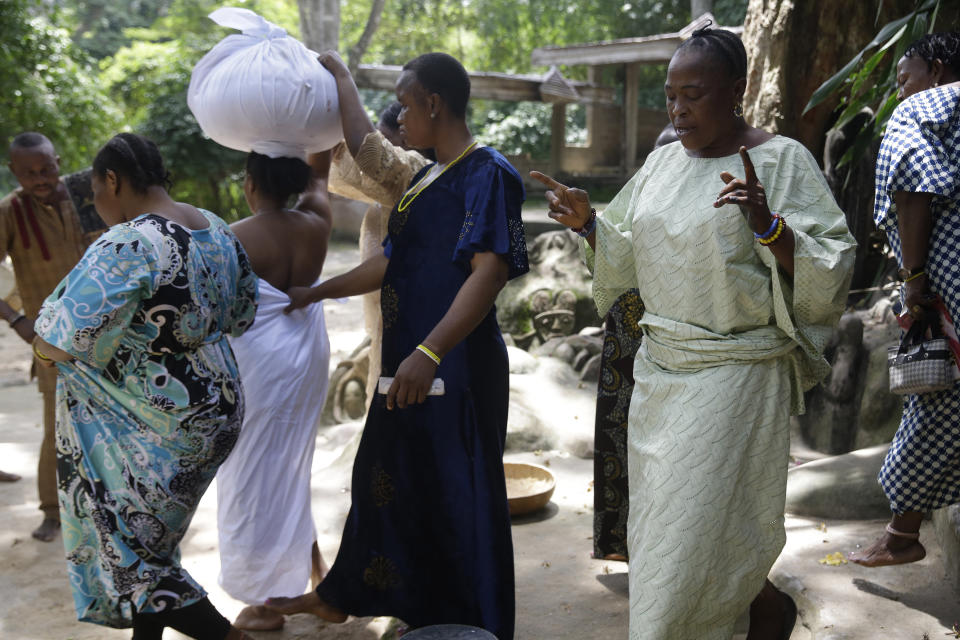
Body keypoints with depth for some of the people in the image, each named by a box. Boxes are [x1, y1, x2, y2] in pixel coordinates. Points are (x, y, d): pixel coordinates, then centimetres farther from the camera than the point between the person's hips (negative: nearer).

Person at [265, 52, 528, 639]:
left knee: (457, 494, 3)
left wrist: (428, 353, -33)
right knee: (384, 476, 20)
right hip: (407, 361, 9)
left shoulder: (487, 174, -14)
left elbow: (489, 272, -25)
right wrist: (314, 293, 22)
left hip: (457, 367, -9)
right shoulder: (427, 179, 14)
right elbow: (393, 262, 21)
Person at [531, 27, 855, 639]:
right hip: (660, 365, 7)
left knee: (698, 532, -2)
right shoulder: (662, 163, 9)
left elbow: (828, 270, -13)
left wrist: (766, 222, -28)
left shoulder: (782, 161, -8)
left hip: (736, 375, -7)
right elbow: (625, 262, 17)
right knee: (660, 519, 16)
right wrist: (589, 224, 0)